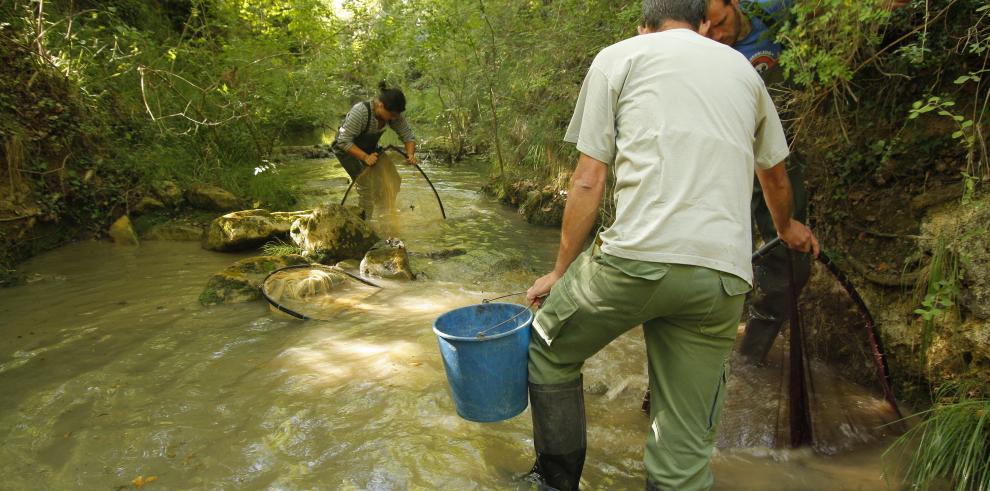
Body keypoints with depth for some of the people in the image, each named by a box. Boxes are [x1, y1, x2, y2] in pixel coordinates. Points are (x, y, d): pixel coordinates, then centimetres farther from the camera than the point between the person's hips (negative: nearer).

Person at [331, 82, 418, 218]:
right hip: (347, 149, -6)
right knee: (365, 184, -20)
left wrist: (410, 154, -29)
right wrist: (365, 157, -44)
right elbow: (344, 142, -35)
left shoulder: (394, 115, -20)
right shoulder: (360, 112, -37)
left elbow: (408, 135, -11)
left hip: (369, 148, 6)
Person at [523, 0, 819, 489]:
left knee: (549, 350, 22)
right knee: (686, 446, 12)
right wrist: (786, 227, 57)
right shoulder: (742, 69, 24)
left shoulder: (618, 56, 13)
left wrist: (560, 271, 14)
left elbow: (587, 183, 5)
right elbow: (775, 178, 37)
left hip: (638, 254, -4)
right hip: (723, 274, 4)